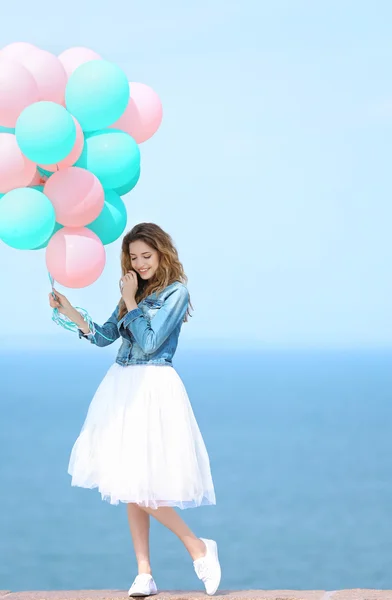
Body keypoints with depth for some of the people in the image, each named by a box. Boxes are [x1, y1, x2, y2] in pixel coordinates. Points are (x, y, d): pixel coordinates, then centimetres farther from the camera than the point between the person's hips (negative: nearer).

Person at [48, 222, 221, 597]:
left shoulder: (175, 292, -6)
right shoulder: (135, 290, 15)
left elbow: (149, 342, -14)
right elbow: (104, 336, 11)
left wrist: (131, 302, -7)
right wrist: (70, 313, -1)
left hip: (153, 389, -8)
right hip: (123, 386, 8)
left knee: (139, 482, -13)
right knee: (128, 484, 5)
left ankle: (197, 547, 1)